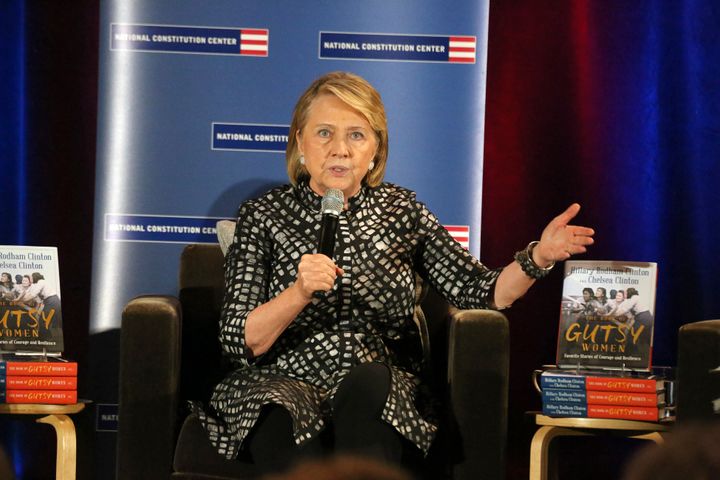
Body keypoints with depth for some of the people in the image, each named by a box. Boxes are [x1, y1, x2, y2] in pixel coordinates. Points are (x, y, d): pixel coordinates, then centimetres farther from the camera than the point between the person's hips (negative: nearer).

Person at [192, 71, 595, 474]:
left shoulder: (401, 211, 11)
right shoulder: (264, 216, 4)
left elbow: (480, 293, 4)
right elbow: (240, 343, -4)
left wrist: (538, 257, -14)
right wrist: (299, 293, -22)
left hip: (381, 394, 2)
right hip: (285, 384, -2)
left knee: (368, 380, -34)